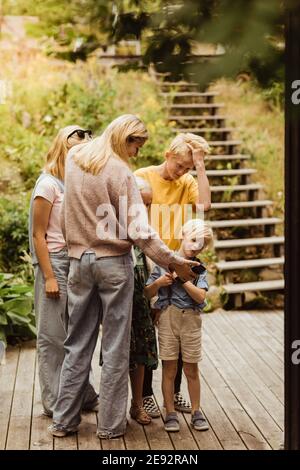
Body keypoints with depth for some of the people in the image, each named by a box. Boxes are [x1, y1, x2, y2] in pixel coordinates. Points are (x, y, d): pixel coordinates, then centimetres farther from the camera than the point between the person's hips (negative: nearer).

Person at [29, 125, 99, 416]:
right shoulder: (48, 184, -9)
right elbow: (38, 235, -10)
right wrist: (48, 277, -13)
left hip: (77, 263, 6)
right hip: (55, 262, -6)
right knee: (53, 335, 3)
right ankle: (54, 403, 15)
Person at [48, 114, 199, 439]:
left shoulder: (74, 158, 6)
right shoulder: (119, 172, -14)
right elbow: (138, 229, -17)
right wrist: (172, 261, -12)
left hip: (78, 260, 6)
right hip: (113, 262, -5)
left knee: (77, 343, 14)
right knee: (115, 346, 5)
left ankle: (64, 420, 20)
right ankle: (110, 424, 13)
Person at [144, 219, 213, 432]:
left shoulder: (198, 268, 3)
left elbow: (200, 296, -10)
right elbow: (148, 293, 4)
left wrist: (182, 279, -17)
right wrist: (159, 282, -15)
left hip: (191, 319, 1)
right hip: (167, 318, 0)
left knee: (191, 369, 8)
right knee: (169, 368, 4)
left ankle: (196, 412, 21)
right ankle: (170, 413, 14)